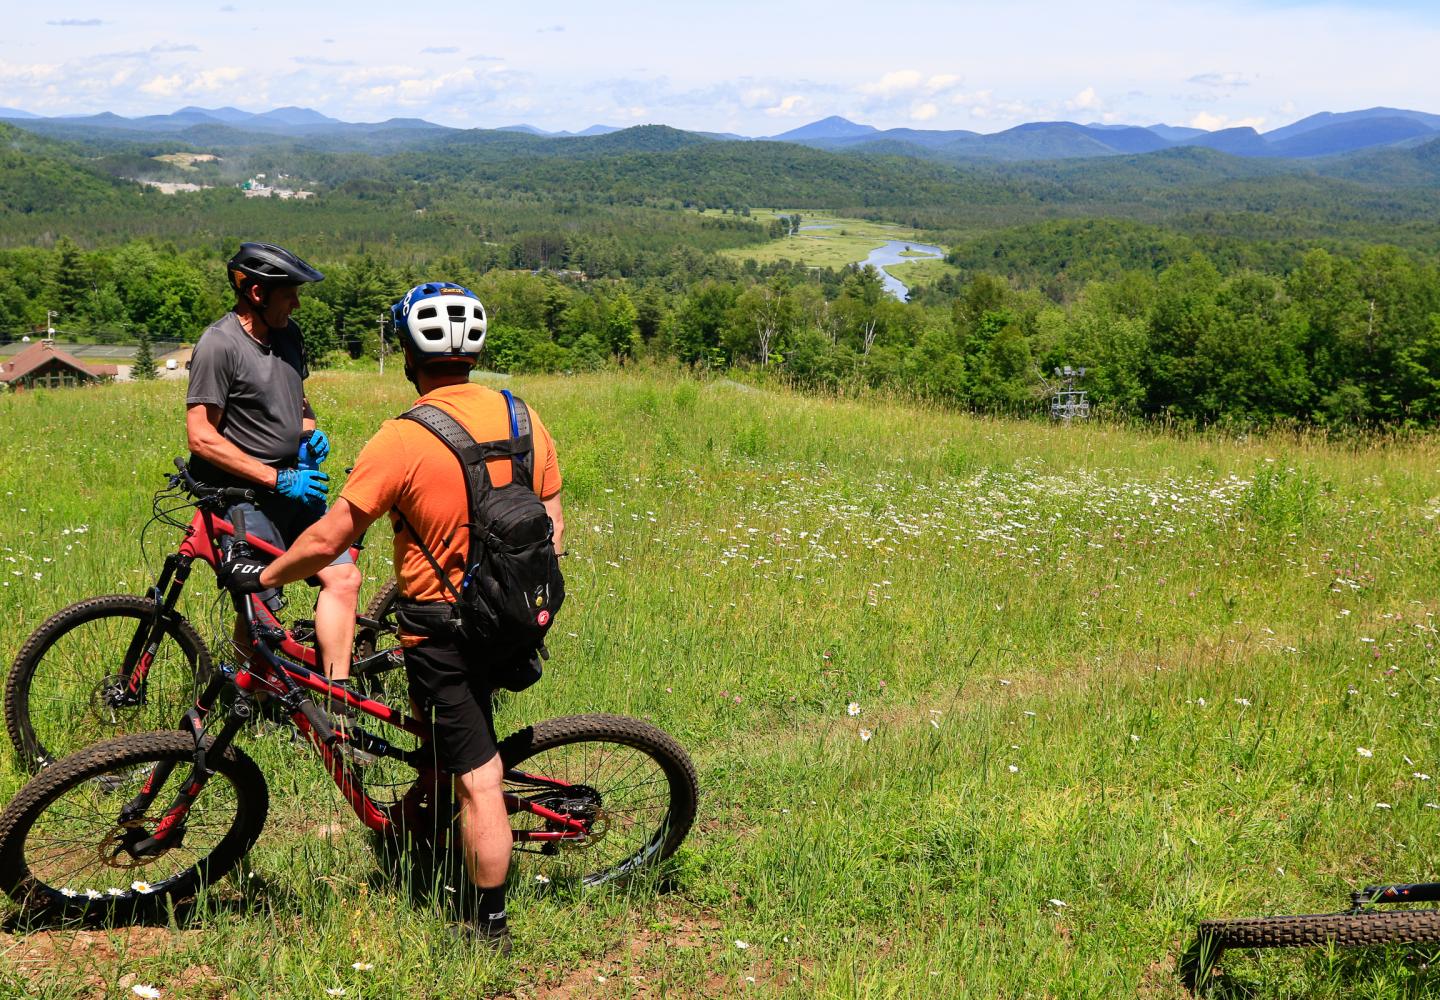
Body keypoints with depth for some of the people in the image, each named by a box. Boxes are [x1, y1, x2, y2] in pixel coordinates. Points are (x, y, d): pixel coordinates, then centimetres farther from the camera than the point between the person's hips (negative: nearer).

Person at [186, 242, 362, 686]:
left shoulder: (288, 334, 9)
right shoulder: (219, 344, -14)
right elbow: (201, 438, -18)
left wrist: (310, 430, 3)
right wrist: (277, 478, -18)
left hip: (296, 489, 7)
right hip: (246, 498, -7)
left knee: (343, 577, -5)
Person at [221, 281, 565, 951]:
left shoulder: (401, 442, -18)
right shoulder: (523, 418, 0)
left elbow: (326, 541, -15)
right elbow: (552, 523, 7)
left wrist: (261, 577, 1)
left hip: (442, 628, -6)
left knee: (479, 779, 0)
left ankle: (488, 926, 11)